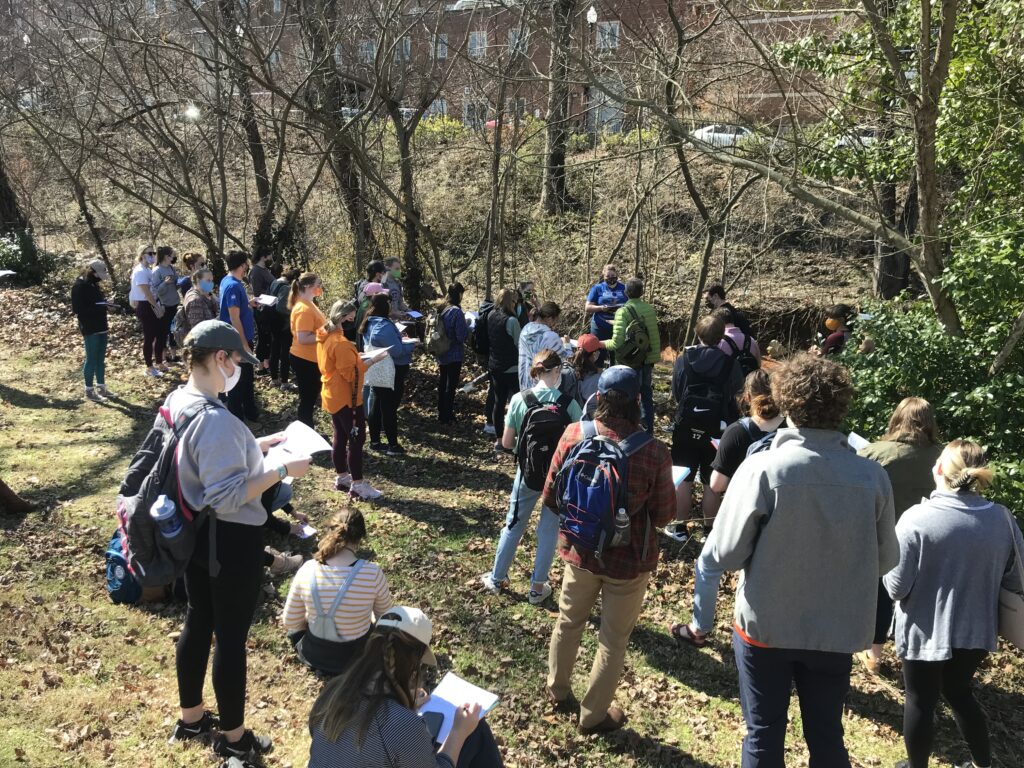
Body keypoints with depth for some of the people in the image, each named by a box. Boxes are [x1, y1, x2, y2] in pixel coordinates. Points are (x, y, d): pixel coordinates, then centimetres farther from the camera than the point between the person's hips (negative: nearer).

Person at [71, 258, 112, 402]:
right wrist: (99, 306, -23)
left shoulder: (93, 284, 14)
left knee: (100, 359, 13)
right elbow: (77, 309, -18)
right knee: (91, 359, -2)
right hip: (90, 328, -9)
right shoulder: (79, 286, -13)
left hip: (101, 326, 9)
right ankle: (89, 391, 6)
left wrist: (105, 303, 1)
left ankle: (101, 387, 22)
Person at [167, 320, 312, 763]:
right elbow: (229, 497, -29)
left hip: (194, 534, 9)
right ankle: (233, 739, 26)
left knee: (197, 623, 22)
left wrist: (255, 446, 11)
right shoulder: (217, 420, -29)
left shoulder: (176, 402, 1)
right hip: (232, 541, -9)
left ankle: (190, 720, 41)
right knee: (231, 635, 7)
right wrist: (283, 471, -22)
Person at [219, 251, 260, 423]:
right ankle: (236, 418, 15)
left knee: (248, 377, 20)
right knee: (238, 380, 3)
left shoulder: (228, 281, 7)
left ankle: (251, 411, 33)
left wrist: (248, 303, 15)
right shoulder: (233, 286, -23)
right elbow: (234, 319, -25)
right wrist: (244, 345, -22)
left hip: (243, 338, 10)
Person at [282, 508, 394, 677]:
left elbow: (290, 623, -7)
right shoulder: (372, 573, -24)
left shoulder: (307, 570, -19)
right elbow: (385, 615, -4)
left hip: (313, 655, 1)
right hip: (357, 657, -1)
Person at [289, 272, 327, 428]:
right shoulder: (304, 309, -23)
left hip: (310, 358, 10)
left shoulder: (307, 304, 9)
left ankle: (307, 424, 33)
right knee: (307, 397, 2)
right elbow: (303, 339, -29)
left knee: (311, 395, 20)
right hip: (305, 359, -10)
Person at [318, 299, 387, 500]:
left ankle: (341, 477, 26)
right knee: (356, 439, -3)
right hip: (346, 398, -10)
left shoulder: (325, 337, 7)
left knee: (340, 437, 17)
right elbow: (351, 373, -23)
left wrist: (357, 357, 9)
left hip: (333, 396, 10)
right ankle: (357, 484, 2)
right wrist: (372, 360, -20)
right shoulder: (340, 343, -24)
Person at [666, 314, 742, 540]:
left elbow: (675, 392, 0)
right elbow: (737, 392, 2)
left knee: (683, 479, 10)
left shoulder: (683, 360, -9)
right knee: (712, 483, 10)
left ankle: (680, 527, 18)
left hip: (686, 427, 0)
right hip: (718, 430, 0)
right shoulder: (729, 364, -10)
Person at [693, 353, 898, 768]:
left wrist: (708, 551, 5)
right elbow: (886, 560, 2)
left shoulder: (762, 468, -21)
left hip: (766, 625, -2)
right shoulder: (872, 476, -12)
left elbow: (724, 555, -17)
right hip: (836, 629, 3)